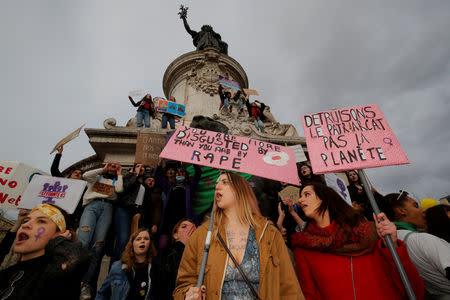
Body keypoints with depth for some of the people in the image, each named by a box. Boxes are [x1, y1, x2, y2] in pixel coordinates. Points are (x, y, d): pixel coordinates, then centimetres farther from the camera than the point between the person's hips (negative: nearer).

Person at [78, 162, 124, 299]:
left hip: (107, 207, 0)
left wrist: (119, 174, 20)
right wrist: (102, 169, 21)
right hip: (92, 205, 0)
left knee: (98, 245, -17)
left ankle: (87, 284, -18)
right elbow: (85, 175, 11)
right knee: (83, 241, -25)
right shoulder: (97, 177, 33)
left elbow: (119, 189, 9)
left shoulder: (116, 181, 32)